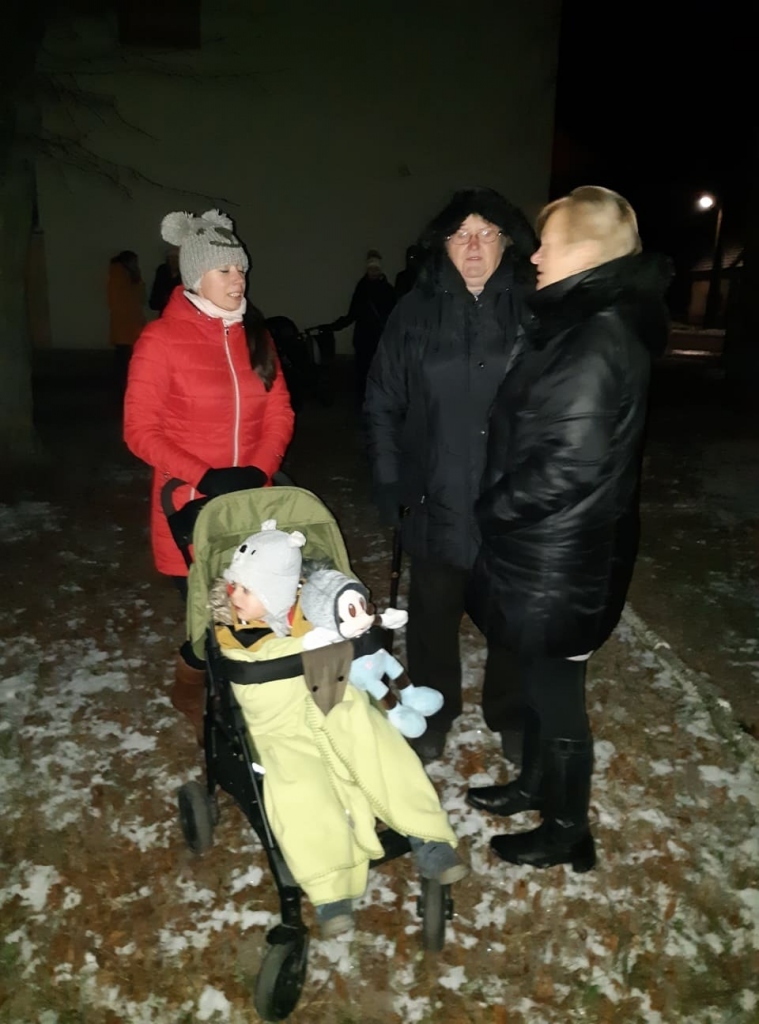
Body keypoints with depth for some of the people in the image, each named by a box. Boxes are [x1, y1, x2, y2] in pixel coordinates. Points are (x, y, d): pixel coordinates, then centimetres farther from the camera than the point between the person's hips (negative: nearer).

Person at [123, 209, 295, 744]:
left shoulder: (255, 336, 8)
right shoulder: (161, 339, -7)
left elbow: (279, 412, 7)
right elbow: (141, 430, -8)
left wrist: (259, 470, -10)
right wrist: (202, 478, -18)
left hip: (252, 505, 4)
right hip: (193, 508, -4)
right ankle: (191, 688, 34)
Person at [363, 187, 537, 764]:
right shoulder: (416, 313, 0)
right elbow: (383, 405, 2)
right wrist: (390, 480, -4)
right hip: (438, 502, 1)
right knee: (434, 615, 15)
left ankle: (511, 716, 40)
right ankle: (434, 713, 39)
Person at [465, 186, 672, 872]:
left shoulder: (598, 340, -22)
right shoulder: (584, 323, 9)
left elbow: (571, 463, -27)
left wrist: (494, 504, -13)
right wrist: (504, 505, 7)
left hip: (558, 560, -9)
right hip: (543, 549, 9)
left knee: (555, 692, 9)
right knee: (541, 681, 23)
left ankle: (567, 831, 31)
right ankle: (534, 786, 45)